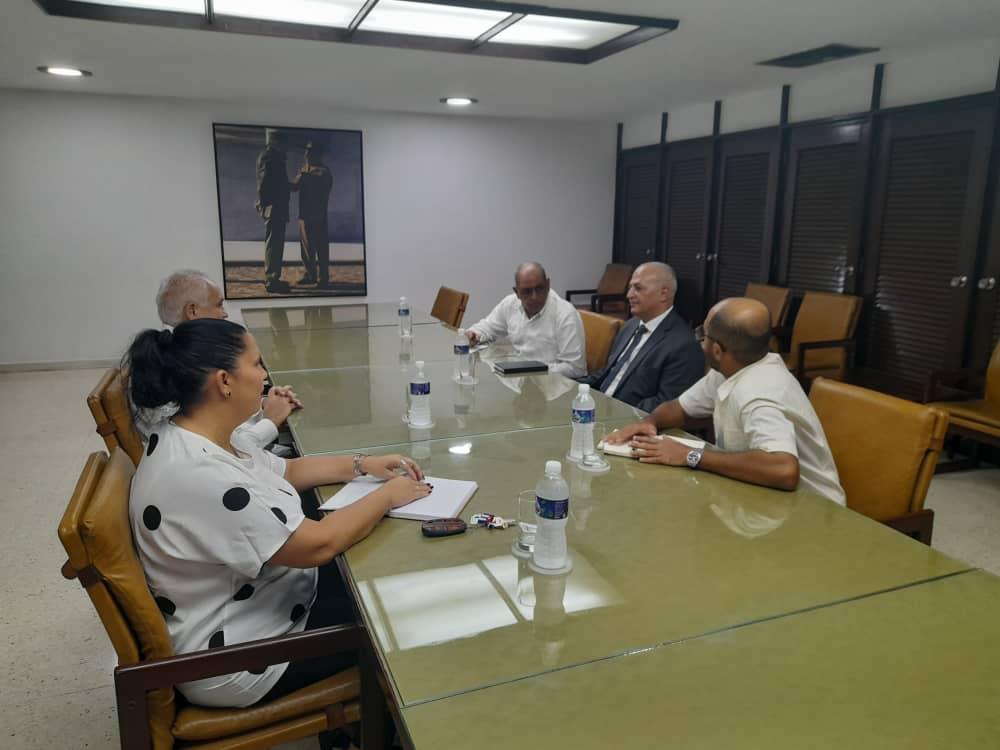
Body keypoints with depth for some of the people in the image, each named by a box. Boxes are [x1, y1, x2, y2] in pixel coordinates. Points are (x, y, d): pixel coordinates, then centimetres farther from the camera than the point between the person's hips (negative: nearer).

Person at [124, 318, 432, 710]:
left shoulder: (208, 438, -3)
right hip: (234, 658, -9)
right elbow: (318, 544, -30)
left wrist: (364, 465, 2)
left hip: (250, 600, 9)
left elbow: (287, 470, 13)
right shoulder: (197, 474, -34)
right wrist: (387, 495, -16)